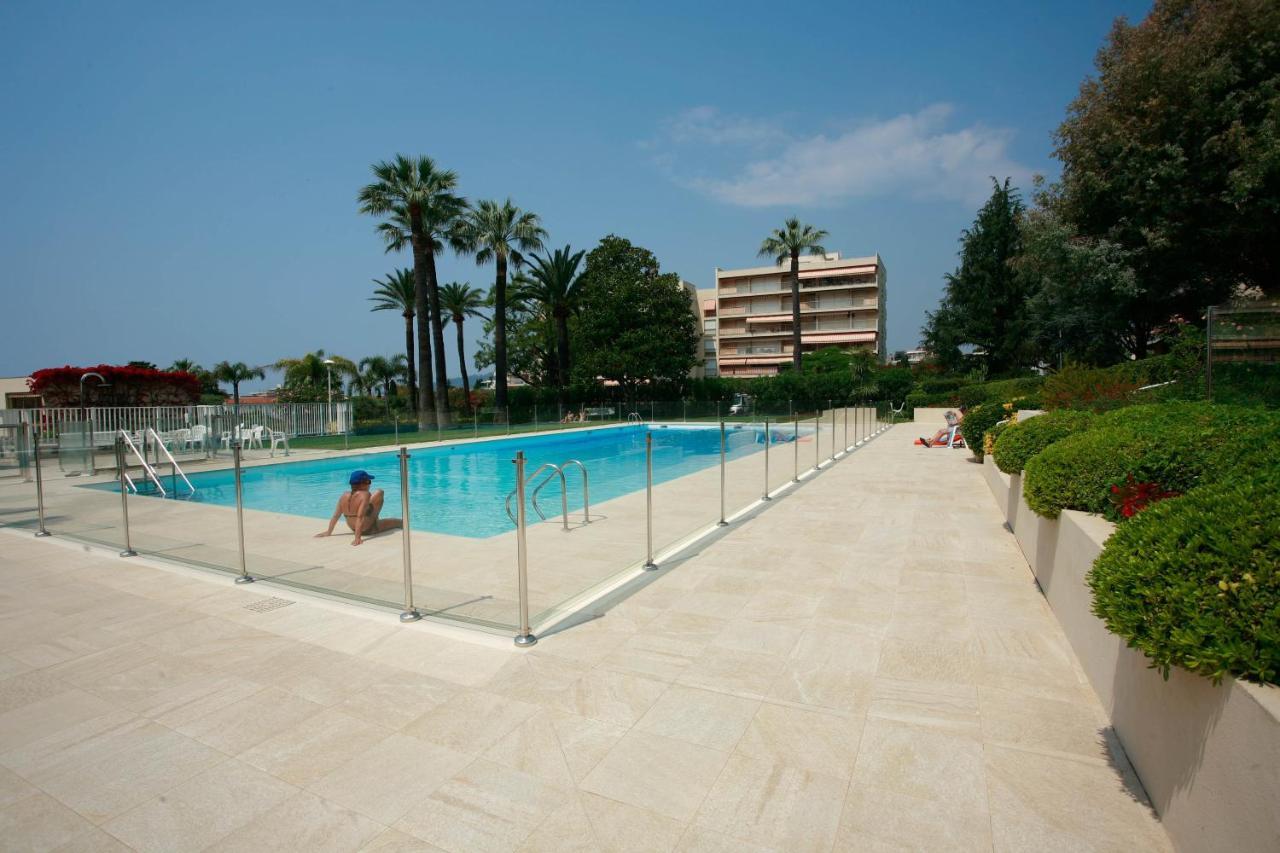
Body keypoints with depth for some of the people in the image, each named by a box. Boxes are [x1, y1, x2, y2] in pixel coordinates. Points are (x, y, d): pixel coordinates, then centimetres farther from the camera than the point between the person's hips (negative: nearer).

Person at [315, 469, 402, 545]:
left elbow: (335, 516, -5)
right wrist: (358, 538, -38)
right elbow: (360, 517, -36)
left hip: (354, 529, 7)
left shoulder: (344, 495, -9)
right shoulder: (365, 494, -28)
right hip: (369, 529, -7)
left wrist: (328, 532, 6)